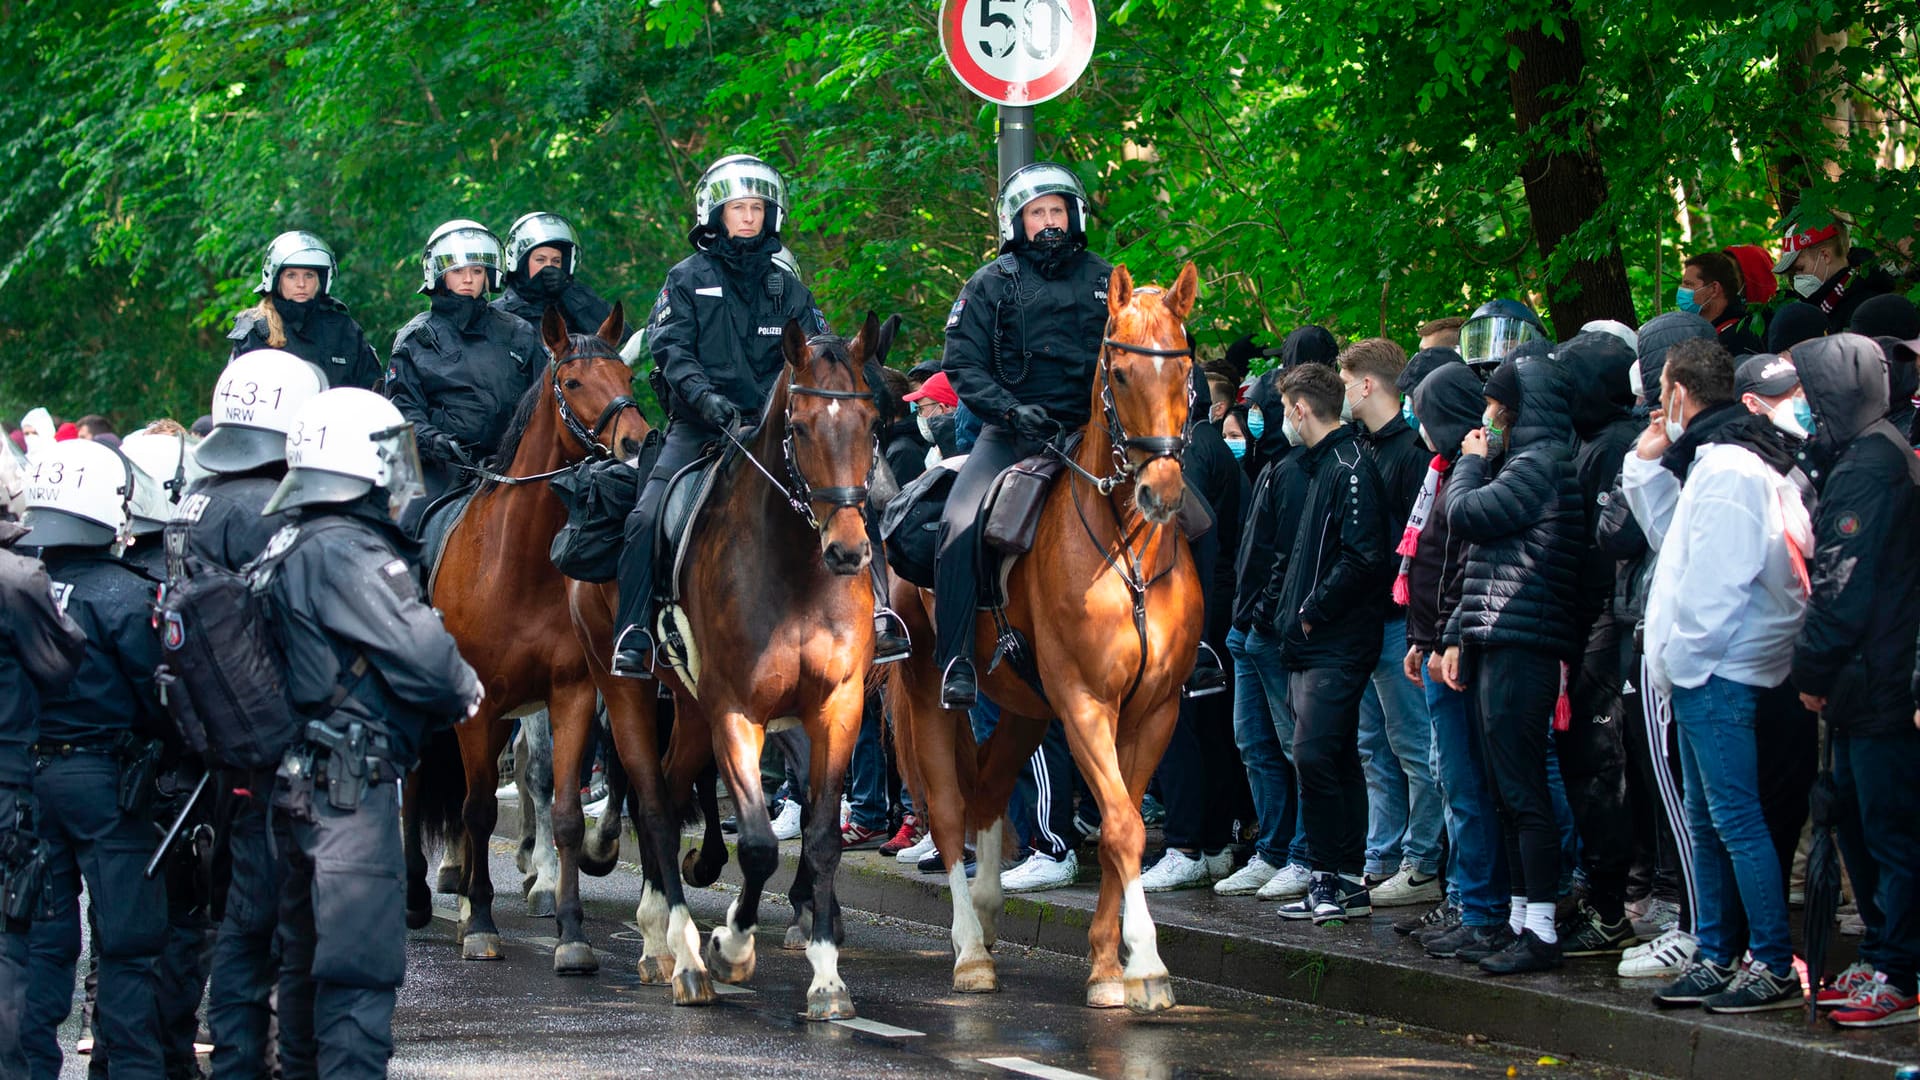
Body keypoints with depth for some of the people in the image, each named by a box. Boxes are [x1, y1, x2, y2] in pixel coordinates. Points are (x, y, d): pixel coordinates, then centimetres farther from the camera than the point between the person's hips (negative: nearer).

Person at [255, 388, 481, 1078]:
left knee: (307, 953, 17)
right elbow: (421, 657, -21)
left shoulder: (290, 548, 12)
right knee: (364, 960, -8)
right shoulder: (349, 553, -17)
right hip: (351, 785, -10)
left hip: (300, 780, 10)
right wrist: (465, 693, 0)